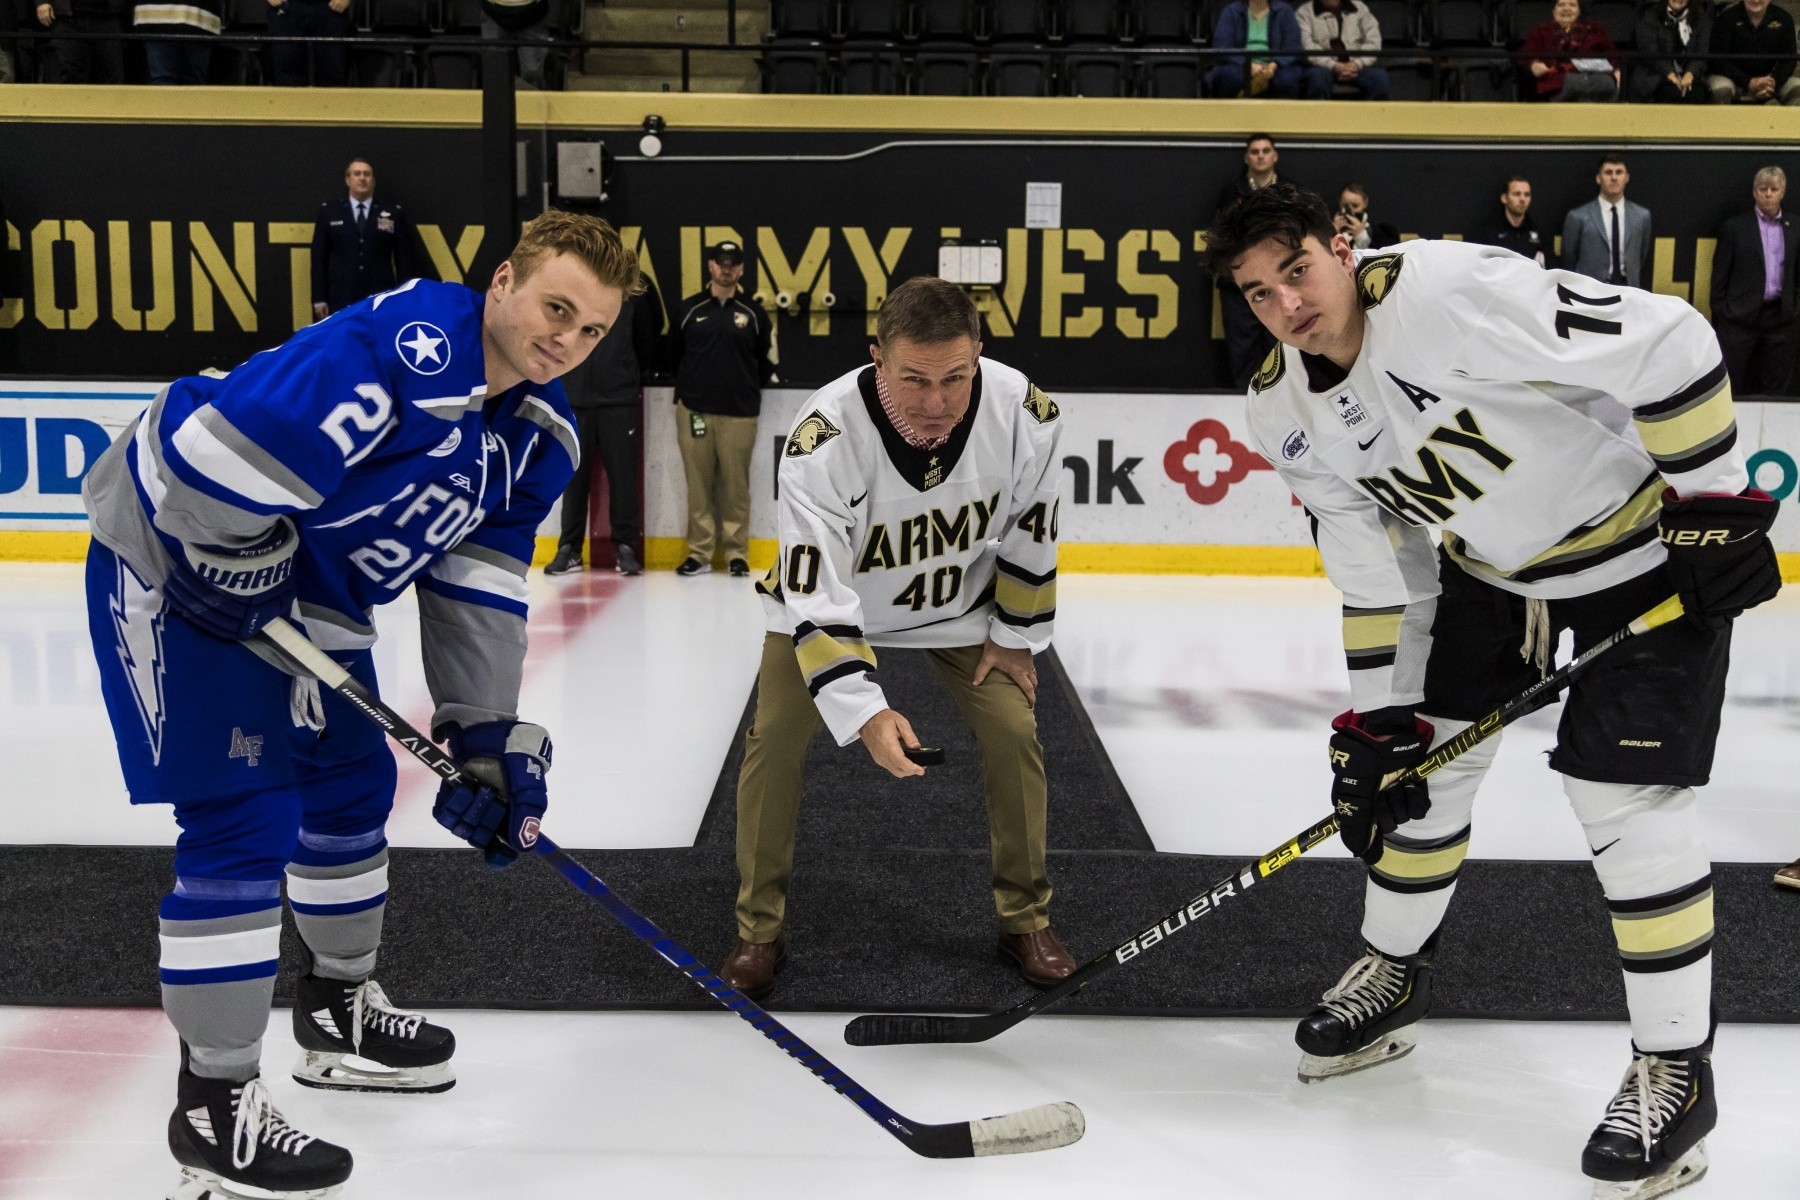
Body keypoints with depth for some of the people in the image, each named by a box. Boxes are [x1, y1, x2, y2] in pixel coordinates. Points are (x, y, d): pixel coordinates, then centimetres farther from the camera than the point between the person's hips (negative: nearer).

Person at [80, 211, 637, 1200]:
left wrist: (485, 736, -2)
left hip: (309, 587, 10)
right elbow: (214, 466, -36)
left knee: (353, 780, 18)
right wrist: (255, 582, -20)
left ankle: (338, 1009, 40)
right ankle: (215, 1108, 1)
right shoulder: (393, 352, -32)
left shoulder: (538, 430, -2)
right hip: (178, 559, -9)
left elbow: (479, 587, 2)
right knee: (245, 817, -12)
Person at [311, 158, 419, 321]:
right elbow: (319, 258, 9)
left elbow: (405, 260, 8)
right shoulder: (328, 211, 11)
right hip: (340, 300, 0)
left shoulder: (394, 213, 9)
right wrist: (319, 299, 2)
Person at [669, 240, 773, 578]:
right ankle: (699, 553, 7)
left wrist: (747, 386, 11)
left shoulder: (753, 314, 7)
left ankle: (737, 553, 7)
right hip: (694, 410, 0)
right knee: (699, 484, 1)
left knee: (736, 484, 0)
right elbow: (674, 355, 17)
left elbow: (763, 361, 16)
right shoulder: (689, 310, 7)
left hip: (739, 412, 0)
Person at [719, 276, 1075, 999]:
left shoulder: (1025, 414, -30)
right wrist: (864, 710, -47)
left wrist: (1015, 635, -2)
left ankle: (1025, 918, 15)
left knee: (1012, 732, -6)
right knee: (775, 741, -11)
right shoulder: (822, 440, -38)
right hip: (829, 594, -2)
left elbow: (1031, 531, -10)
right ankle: (759, 931, 8)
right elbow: (816, 598, -37)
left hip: (962, 599, 2)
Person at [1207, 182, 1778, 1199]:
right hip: (1488, 571, 7)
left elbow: (1666, 342, -31)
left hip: (1648, 553, -7)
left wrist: (1718, 501, -25)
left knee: (1625, 798, -11)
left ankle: (1677, 1067, 6)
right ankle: (1395, 975, 32)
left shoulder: (1450, 292, -33)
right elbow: (1370, 561, 1)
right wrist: (1378, 712, -1)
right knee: (1420, 760, 9)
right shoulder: (1286, 412, -7)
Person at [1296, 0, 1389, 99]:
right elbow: (1307, 47, -9)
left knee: (1379, 76, -27)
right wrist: (1334, 65, -22)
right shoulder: (1304, 13, 6)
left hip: (1357, 66, 2)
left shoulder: (1360, 8, 16)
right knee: (1317, 76, -36)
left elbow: (1373, 41, 6)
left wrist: (1357, 64, -14)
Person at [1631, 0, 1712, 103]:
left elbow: (1701, 52, -1)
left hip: (1688, 75, 2)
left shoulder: (1702, 18, 9)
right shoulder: (1650, 16, 3)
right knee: (1671, 90, -34)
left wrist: (1690, 73, -24)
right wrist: (1669, 74, -26)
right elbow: (1650, 51, -9)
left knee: (1697, 91, -30)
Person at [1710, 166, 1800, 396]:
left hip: (1780, 317, 3)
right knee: (1735, 388, 1)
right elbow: (1720, 276, 1)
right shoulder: (1734, 226, 1)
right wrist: (1719, 316, -2)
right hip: (1741, 317, -2)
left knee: (1776, 390, 6)